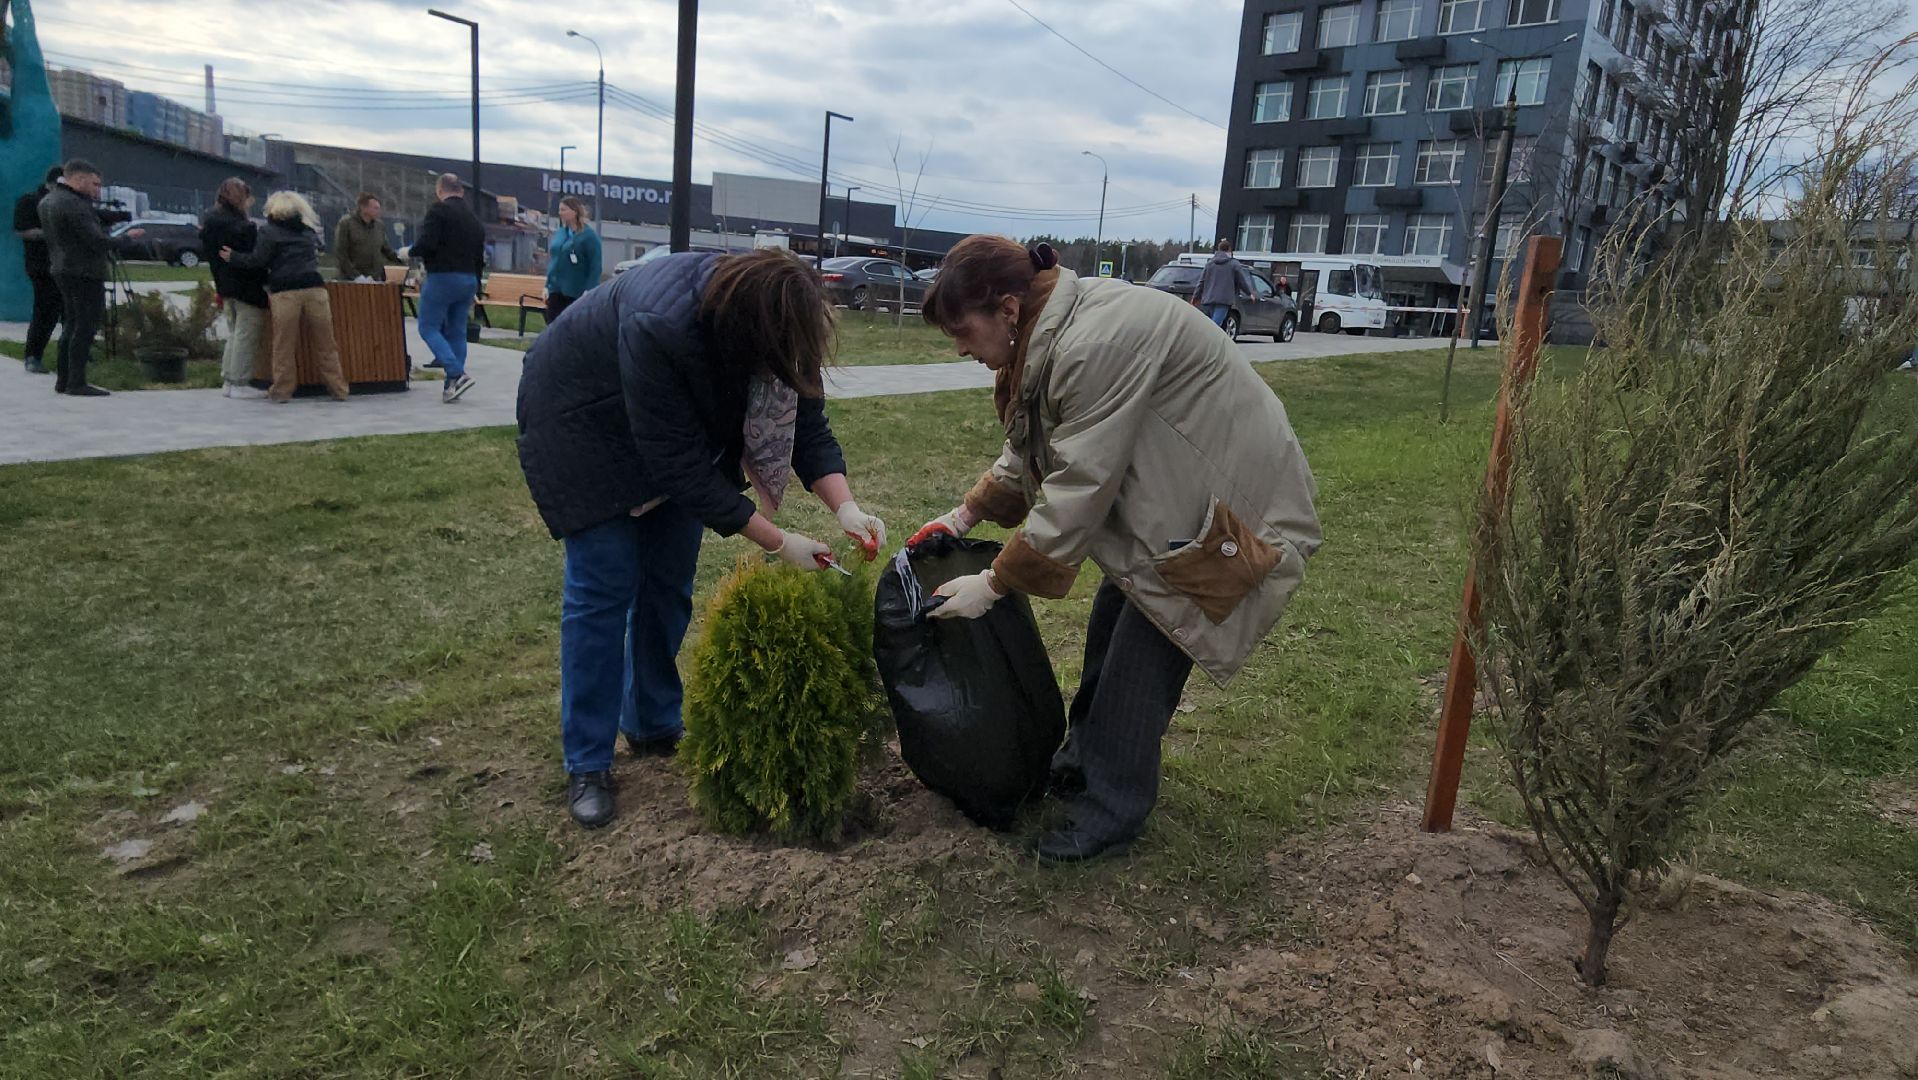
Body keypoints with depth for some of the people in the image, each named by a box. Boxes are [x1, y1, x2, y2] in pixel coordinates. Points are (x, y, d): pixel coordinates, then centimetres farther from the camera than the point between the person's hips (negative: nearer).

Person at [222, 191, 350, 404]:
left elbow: (257, 260, 1)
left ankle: (281, 391, 5)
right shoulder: (309, 231, 19)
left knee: (284, 345, 2)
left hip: (285, 292, -3)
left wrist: (233, 257, 16)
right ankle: (338, 389, 7)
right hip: (314, 288, 3)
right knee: (324, 343, 6)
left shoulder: (269, 232, 5)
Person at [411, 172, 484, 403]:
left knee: (428, 327, -1)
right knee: (456, 332, 9)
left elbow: (426, 243, -18)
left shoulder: (439, 210, -8)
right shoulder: (474, 219, 16)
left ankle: (457, 374, -17)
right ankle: (452, 386, 9)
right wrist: (475, 289, 25)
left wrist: (411, 252, 2)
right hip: (469, 280, 7)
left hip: (442, 277, -7)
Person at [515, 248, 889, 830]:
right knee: (604, 586, -7)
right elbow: (679, 465, -36)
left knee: (669, 580, 6)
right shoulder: (660, 329, -42)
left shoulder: (770, 317, -24)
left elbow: (806, 420, -15)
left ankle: (653, 725, 24)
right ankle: (587, 766, 4)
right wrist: (777, 542, -33)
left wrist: (846, 506, -30)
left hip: (681, 425, 6)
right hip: (582, 423, -6)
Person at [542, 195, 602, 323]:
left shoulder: (589, 236, -9)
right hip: (556, 290, 6)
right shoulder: (560, 232, 11)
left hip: (576, 293, -6)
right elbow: (552, 261, 17)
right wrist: (547, 286, 13)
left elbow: (595, 267, -13)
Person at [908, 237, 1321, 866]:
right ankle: (1083, 761, 32)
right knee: (1110, 622, 15)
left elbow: (1079, 489, -29)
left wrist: (994, 583, -21)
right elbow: (1029, 448, 15)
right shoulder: (1053, 334, 2)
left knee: (1139, 655, -7)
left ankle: (1111, 813, 9)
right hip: (1174, 491, 10)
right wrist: (967, 514, 10)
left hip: (1232, 503, -10)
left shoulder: (1097, 344, -30)